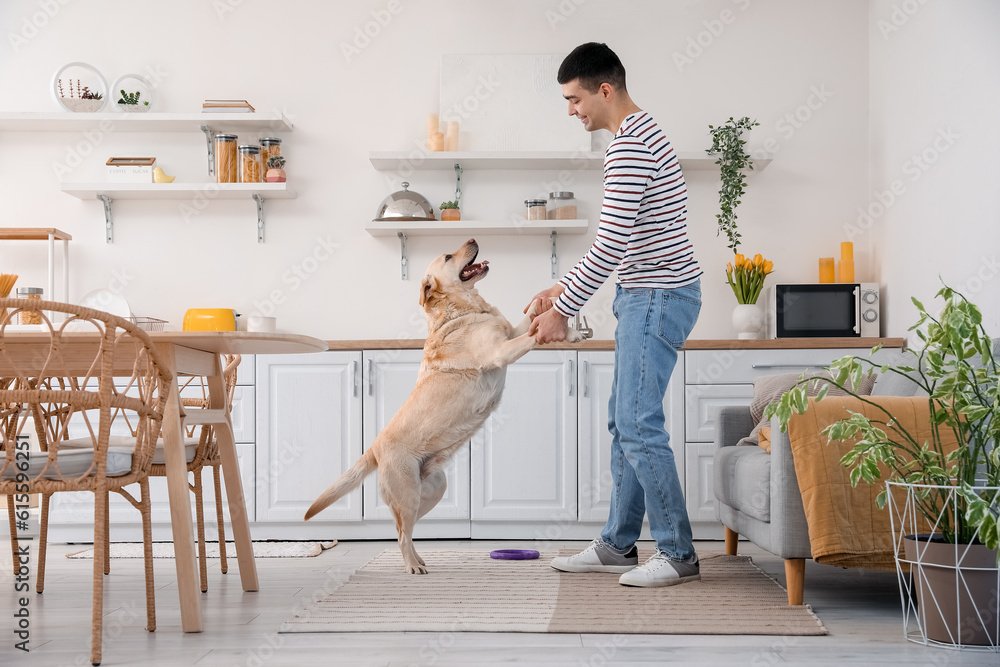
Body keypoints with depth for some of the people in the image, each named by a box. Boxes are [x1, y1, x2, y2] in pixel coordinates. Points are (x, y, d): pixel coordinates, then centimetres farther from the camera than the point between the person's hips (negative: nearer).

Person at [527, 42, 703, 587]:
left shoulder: (629, 147, -18)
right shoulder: (641, 135, 17)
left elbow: (611, 245, -21)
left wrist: (561, 311, -14)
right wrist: (564, 287, 18)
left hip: (658, 296, -11)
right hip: (646, 296, 11)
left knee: (638, 423, -10)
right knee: (624, 421, 12)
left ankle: (678, 554, -4)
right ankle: (618, 545, 19)